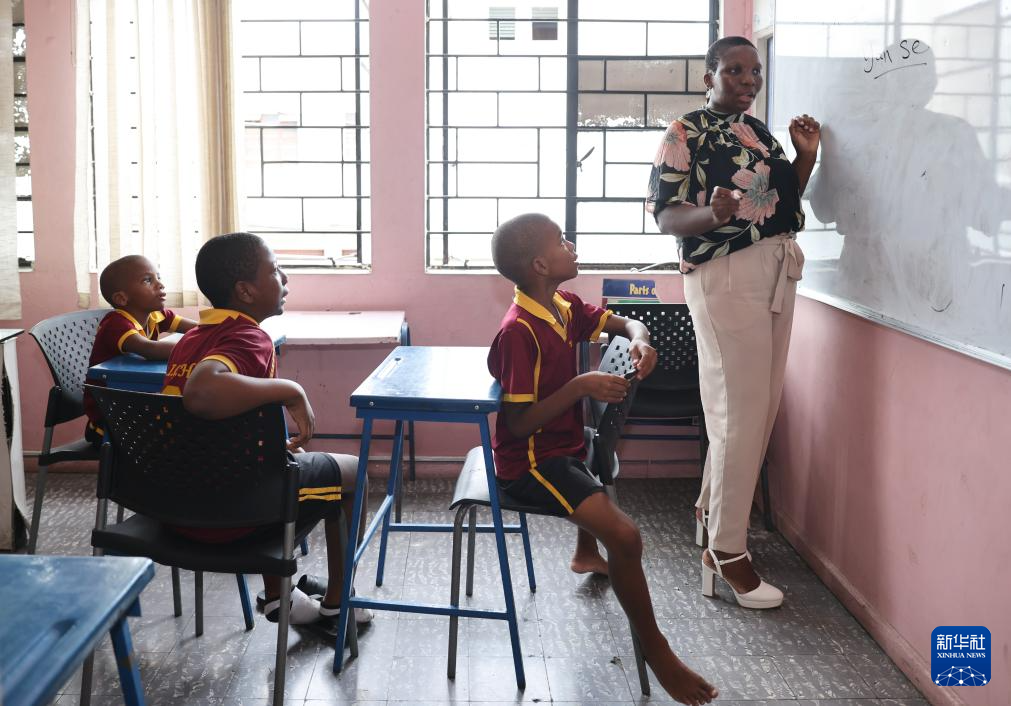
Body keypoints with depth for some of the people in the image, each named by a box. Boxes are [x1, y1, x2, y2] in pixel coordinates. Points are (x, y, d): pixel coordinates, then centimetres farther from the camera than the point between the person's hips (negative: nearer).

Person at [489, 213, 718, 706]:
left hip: (565, 443, 10)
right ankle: (655, 651, -1)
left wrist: (639, 339, -7)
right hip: (530, 461, -10)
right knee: (624, 536, -22)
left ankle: (586, 552, 40)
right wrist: (580, 387, -29)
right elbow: (519, 424, -24)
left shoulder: (564, 308, 2)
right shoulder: (518, 332, -24)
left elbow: (622, 323, 16)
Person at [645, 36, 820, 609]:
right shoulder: (686, 134, -6)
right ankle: (728, 551, 1)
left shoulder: (760, 131, 17)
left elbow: (785, 203, 19)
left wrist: (807, 156, 6)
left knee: (764, 405, 12)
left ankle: (715, 507, 30)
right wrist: (713, 213, -31)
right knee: (740, 411, -9)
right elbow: (666, 216, -13)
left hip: (778, 272, 8)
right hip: (726, 276, -8)